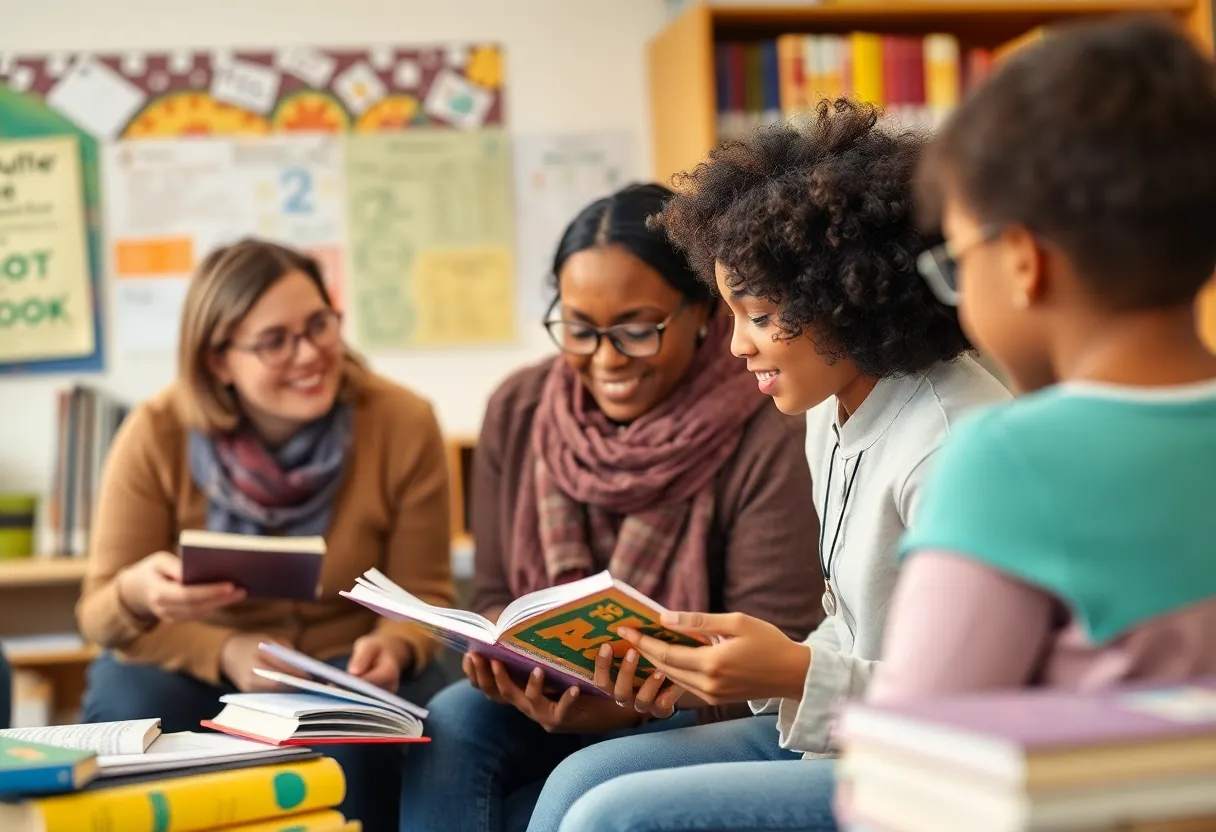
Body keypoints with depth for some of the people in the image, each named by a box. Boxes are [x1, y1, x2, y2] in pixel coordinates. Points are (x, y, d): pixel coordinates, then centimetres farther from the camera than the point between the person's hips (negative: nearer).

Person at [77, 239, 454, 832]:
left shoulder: (403, 424, -13)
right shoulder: (157, 434, -15)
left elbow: (421, 594, -4)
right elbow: (99, 614, -10)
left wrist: (391, 647, -26)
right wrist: (137, 595, -32)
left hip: (344, 671, 0)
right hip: (196, 668, 1)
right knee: (132, 709, -32)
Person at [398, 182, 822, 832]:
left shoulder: (769, 439, -15)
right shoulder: (516, 413, 1)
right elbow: (497, 597, 7)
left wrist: (637, 705, -32)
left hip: (702, 725, -5)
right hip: (548, 704, 5)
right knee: (451, 724, -26)